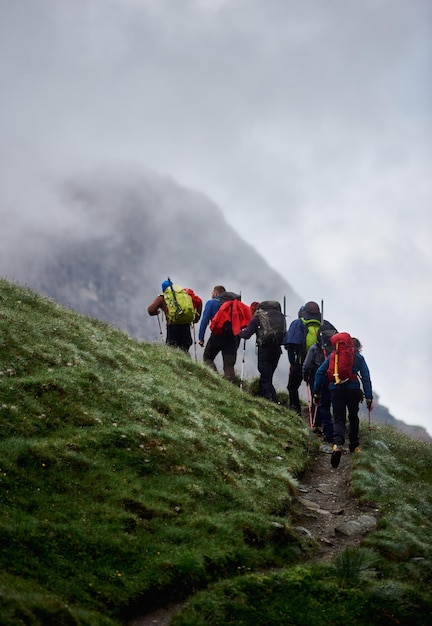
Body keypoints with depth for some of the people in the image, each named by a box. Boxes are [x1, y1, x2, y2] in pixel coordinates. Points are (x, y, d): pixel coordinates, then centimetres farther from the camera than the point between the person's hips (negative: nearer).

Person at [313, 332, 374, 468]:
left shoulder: (332, 356, 13)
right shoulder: (358, 357, 10)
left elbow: (320, 373, 7)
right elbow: (366, 377, 4)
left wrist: (316, 393, 10)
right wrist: (369, 397, 3)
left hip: (336, 390, 0)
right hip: (353, 390, 0)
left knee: (339, 419, 0)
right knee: (353, 417, 21)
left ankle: (338, 444, -27)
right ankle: (354, 446, 28)